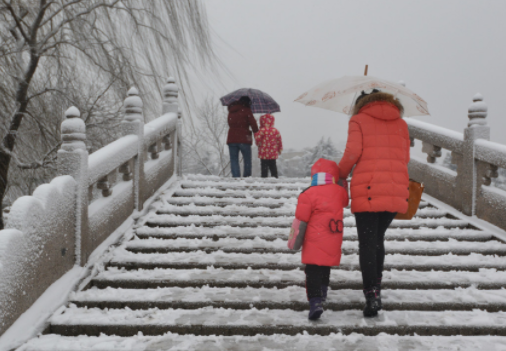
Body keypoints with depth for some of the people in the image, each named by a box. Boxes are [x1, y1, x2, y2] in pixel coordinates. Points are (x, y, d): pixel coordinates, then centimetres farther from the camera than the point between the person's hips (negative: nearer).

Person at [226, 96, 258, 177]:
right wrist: (257, 134, 3)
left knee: (234, 160, 3)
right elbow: (253, 123, -7)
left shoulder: (231, 110, 12)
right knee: (247, 160, 7)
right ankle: (247, 176, 3)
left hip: (231, 139, 4)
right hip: (244, 139, -4)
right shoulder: (246, 110, -4)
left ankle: (236, 177, -8)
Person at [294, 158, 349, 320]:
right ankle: (322, 292, 42)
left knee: (313, 271, -4)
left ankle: (315, 301, -19)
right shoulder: (339, 191, 1)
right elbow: (345, 201, 27)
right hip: (334, 243, 5)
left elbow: (302, 221, -9)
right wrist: (343, 184, 36)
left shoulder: (308, 195, -11)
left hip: (315, 242, -5)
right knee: (325, 268, 26)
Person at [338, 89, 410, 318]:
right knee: (378, 238, 20)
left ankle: (371, 295, -9)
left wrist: (341, 174, 8)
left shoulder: (358, 120, 6)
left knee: (367, 243, -1)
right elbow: (405, 158, 12)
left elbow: (352, 152, -7)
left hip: (367, 189, -4)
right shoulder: (400, 123, 17)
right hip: (396, 190, 4)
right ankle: (376, 287, 23)